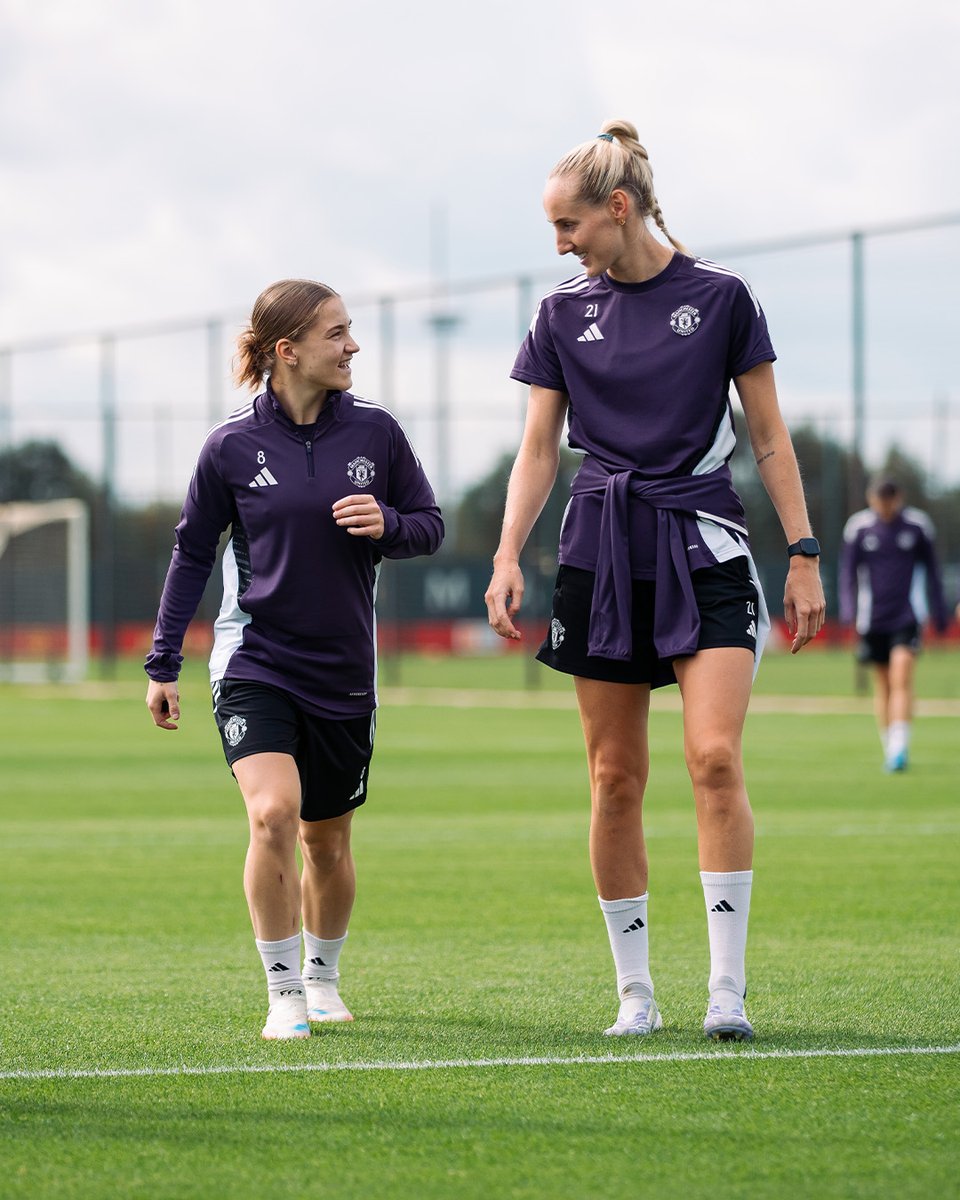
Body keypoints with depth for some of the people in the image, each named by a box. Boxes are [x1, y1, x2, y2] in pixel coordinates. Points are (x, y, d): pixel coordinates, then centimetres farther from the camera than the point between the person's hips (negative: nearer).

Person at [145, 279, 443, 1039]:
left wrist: (386, 524, -16)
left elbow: (430, 526, 7)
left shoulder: (375, 431, -3)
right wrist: (163, 665, 4)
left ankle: (323, 977, 38)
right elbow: (193, 554, 4)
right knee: (273, 813, -23)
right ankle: (284, 992, -11)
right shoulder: (233, 446, -7)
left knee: (327, 843, 13)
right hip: (254, 660, -2)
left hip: (343, 670, 3)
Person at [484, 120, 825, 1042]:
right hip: (601, 554, 3)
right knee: (615, 777, 1)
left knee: (715, 757, -16)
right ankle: (634, 992, 10)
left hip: (704, 551, -3)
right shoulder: (562, 314, 7)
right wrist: (508, 557, -4)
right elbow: (537, 451, 8)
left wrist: (804, 556, 0)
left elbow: (769, 438, 3)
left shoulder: (719, 297, 0)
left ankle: (727, 989, -13)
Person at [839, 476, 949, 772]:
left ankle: (900, 746, -23)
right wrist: (848, 609, -8)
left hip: (907, 616, -2)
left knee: (901, 678, -17)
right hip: (873, 619, 2)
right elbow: (848, 570, 6)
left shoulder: (918, 525, 1)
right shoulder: (858, 527, 1)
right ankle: (889, 749, 18)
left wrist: (939, 611, 14)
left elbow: (931, 569, 12)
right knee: (882, 686, 7)